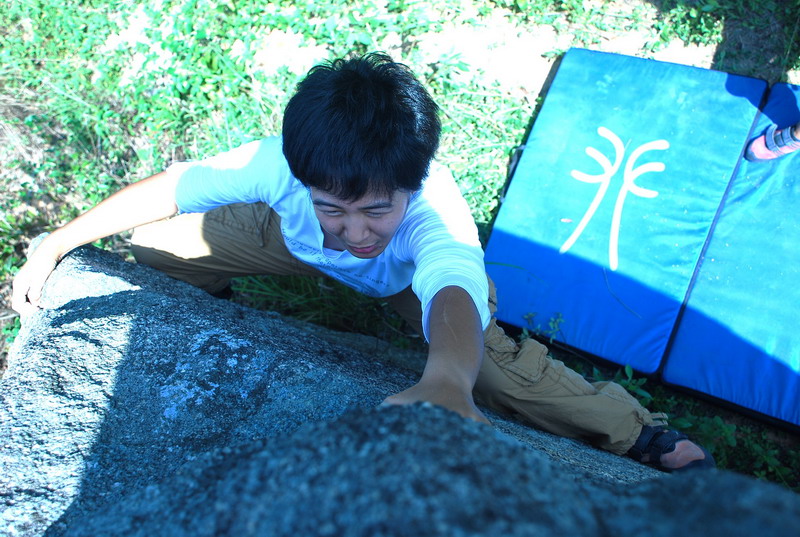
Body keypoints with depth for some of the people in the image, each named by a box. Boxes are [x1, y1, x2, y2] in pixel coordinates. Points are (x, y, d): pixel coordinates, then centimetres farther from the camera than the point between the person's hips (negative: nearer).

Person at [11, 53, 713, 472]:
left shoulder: (436, 213, -45)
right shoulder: (280, 165, -37)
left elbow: (454, 299, -64)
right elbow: (167, 191, -24)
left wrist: (446, 379, -86)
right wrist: (55, 246, -18)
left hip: (418, 276, -2)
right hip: (298, 244, 3)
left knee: (494, 360, -25)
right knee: (156, 244, -6)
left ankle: (644, 435, -4)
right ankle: (207, 294, 28)